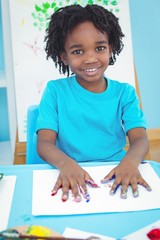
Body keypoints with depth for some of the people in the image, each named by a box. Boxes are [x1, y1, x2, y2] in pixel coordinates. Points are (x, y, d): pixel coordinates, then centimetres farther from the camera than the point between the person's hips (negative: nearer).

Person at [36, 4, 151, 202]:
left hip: (116, 175, 2)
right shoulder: (55, 91, 1)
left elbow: (140, 139, -5)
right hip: (71, 177, -2)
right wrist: (66, 164, -29)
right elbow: (44, 143, -7)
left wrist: (131, 161, -29)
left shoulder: (125, 93, 5)